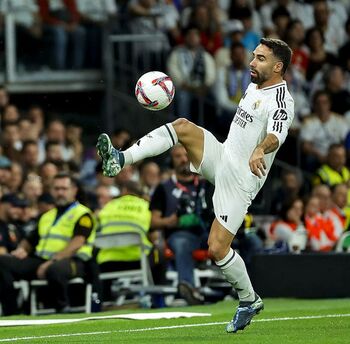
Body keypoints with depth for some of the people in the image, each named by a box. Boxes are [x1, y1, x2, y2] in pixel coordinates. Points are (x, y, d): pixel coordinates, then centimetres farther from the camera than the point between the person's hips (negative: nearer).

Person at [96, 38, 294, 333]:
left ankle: (249, 300, 12)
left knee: (217, 249, -11)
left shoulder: (281, 100, -17)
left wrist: (260, 150, -59)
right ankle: (121, 159, -22)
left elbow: (277, 133, -37)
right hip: (221, 158, 8)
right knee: (183, 126, -14)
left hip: (240, 180, -8)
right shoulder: (253, 88, 11)